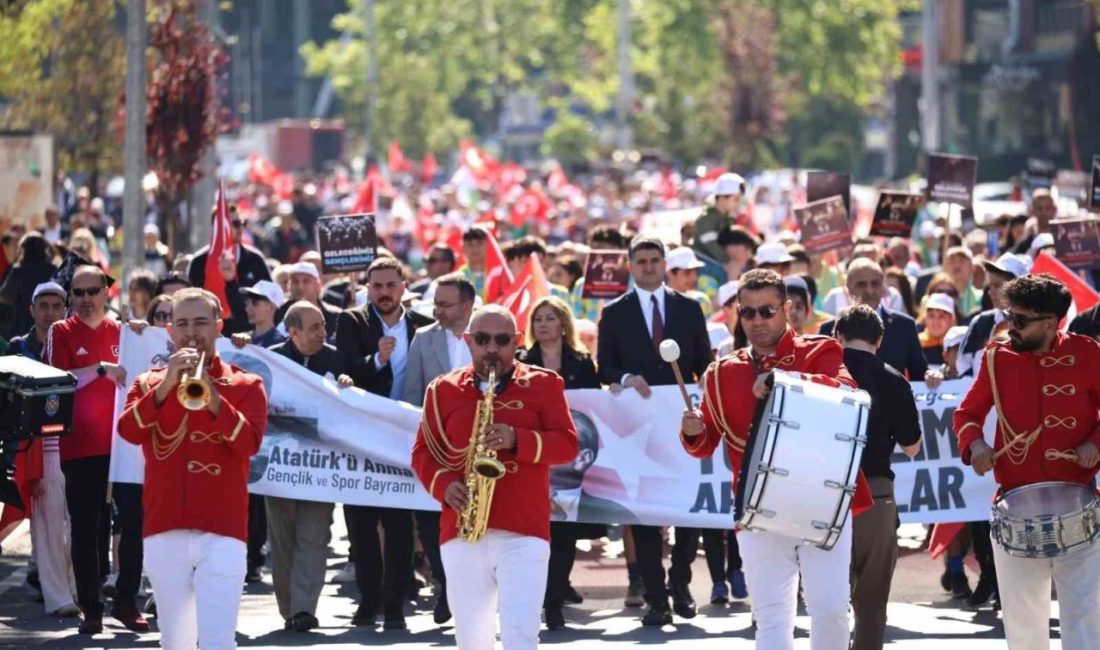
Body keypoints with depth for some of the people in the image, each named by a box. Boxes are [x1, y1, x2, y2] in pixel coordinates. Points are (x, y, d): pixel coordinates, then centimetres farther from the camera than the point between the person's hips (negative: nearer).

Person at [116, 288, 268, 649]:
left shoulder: (245, 385, 6)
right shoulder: (150, 383, 13)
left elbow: (249, 443, -11)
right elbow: (129, 431, -6)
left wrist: (212, 398, -25)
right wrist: (165, 386, -18)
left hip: (221, 534, -3)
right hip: (164, 532, 3)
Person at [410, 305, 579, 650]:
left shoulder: (543, 385, 6)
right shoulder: (444, 390, 11)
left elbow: (568, 444, -1)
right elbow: (422, 452, 12)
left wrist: (518, 440, -17)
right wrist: (444, 485, -8)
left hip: (525, 532, -3)